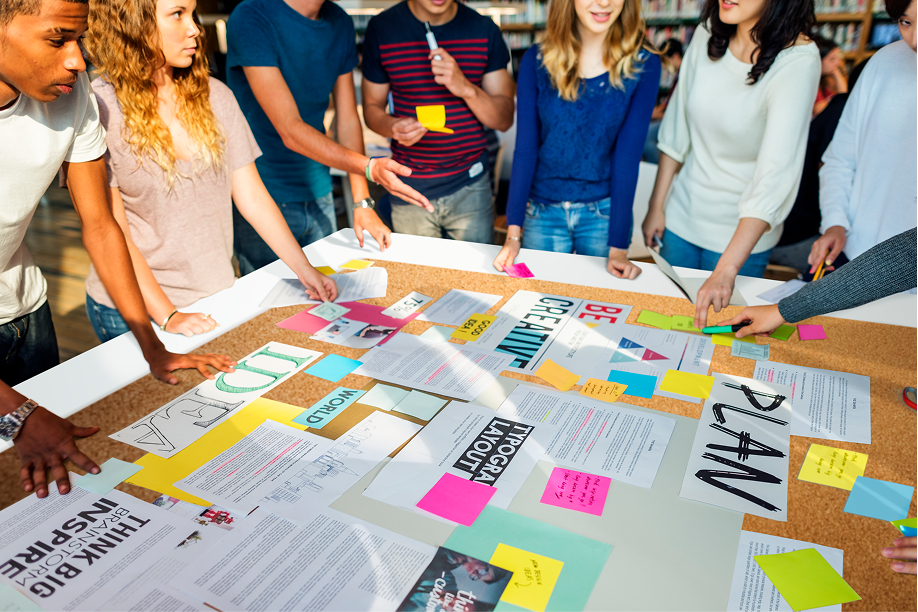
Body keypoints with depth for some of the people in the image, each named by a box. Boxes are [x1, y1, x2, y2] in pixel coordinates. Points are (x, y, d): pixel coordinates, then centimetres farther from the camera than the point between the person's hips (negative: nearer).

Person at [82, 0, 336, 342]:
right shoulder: (97, 110, -12)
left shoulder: (214, 96, 1)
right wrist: (166, 315, -20)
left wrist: (305, 270, -6)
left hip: (217, 295, 4)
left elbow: (252, 197, 1)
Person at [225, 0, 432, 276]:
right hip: (264, 201, -6)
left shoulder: (340, 23, 5)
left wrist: (362, 203, -1)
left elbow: (348, 120, 6)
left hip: (319, 198, 6)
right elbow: (289, 131, -23)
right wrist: (369, 167, -35)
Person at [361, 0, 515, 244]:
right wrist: (393, 127, -17)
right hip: (410, 187, 0)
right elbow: (372, 106, 7)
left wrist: (467, 88, -20)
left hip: (470, 187, 1)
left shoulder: (483, 30, 0)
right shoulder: (381, 28, -1)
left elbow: (504, 119, -1)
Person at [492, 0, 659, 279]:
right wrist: (513, 232, -10)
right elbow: (525, 149, -5)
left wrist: (618, 247, -14)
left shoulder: (643, 65, -6)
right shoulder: (536, 60, -4)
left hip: (605, 212, 0)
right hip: (543, 213, 1)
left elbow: (628, 155, -10)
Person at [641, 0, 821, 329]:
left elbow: (776, 174, -30)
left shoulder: (798, 62, -22)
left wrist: (726, 271, -38)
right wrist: (656, 205, 5)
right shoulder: (707, 34, -6)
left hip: (743, 232, -4)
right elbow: (677, 129, 3)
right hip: (682, 216, 4)